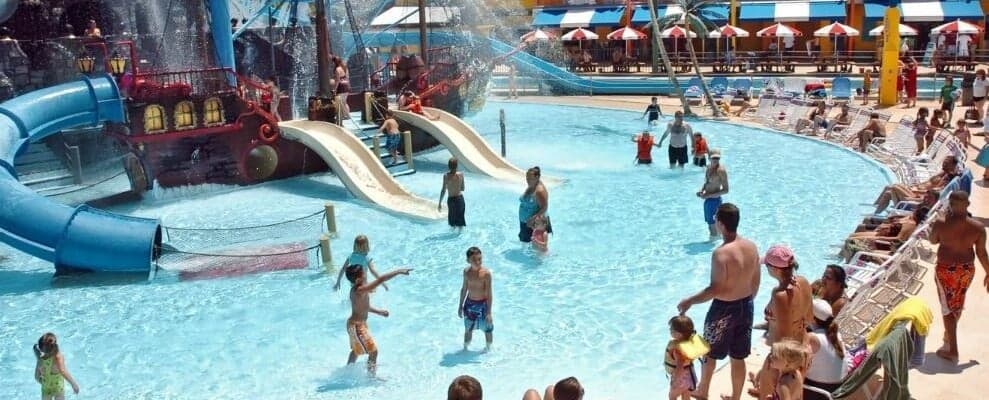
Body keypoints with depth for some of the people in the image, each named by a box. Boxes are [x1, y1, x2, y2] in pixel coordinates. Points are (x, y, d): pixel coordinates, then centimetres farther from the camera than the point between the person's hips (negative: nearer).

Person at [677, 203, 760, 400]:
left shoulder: (721, 253, -26)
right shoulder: (752, 247, -4)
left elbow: (716, 290, -23)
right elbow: (755, 283, 6)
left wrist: (690, 301, -12)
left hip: (724, 309, -6)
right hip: (746, 307, 6)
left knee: (709, 353, 18)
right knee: (738, 358, 17)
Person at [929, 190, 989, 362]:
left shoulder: (941, 224, -20)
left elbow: (933, 240, -1)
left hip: (946, 270, -4)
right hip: (967, 270, 4)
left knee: (948, 307, 7)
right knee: (958, 303, 25)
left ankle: (952, 350, 8)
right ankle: (950, 335, 47)